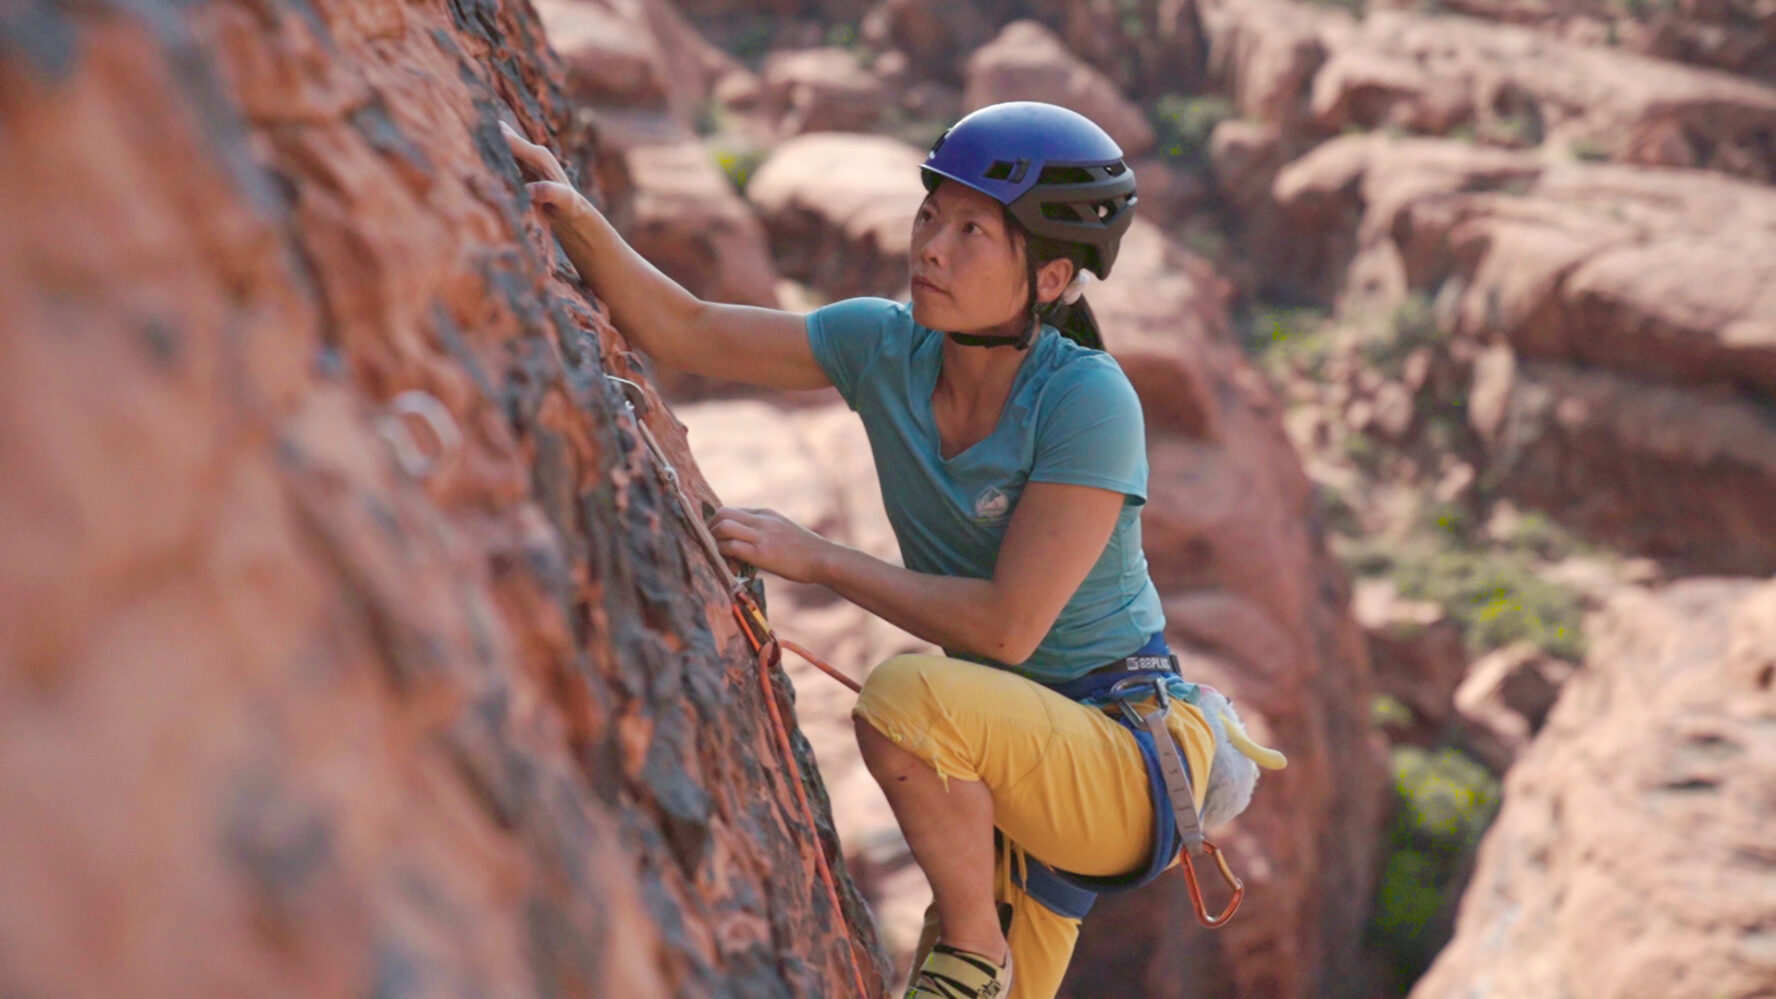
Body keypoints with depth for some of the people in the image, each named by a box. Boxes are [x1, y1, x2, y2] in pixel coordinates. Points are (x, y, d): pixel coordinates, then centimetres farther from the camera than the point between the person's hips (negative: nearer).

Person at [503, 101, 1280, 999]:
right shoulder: (889, 348, -6)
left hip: (1127, 767, -6)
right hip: (1012, 760, 6)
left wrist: (815, 558, -22)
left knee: (905, 698, -31)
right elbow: (683, 330, -7)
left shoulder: (1088, 400, -24)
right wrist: (573, 216, -22)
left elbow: (1007, 625, -27)